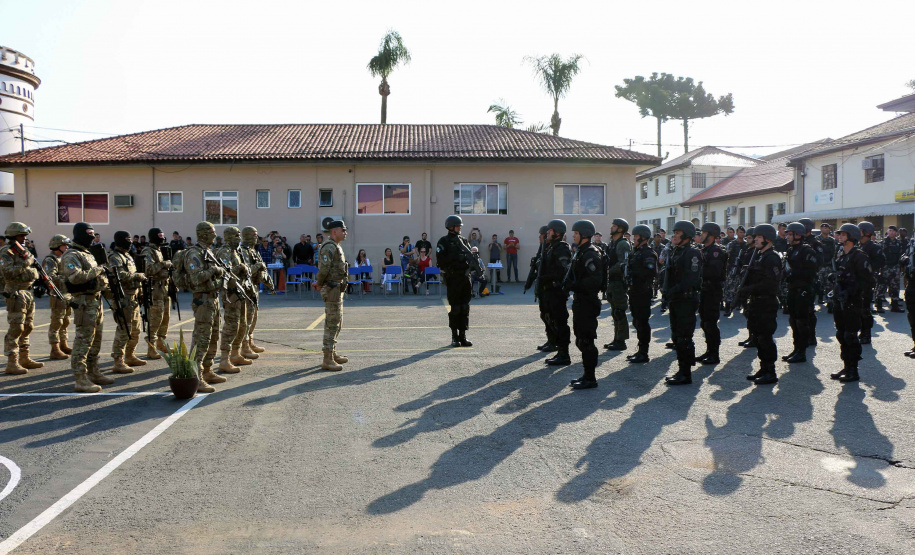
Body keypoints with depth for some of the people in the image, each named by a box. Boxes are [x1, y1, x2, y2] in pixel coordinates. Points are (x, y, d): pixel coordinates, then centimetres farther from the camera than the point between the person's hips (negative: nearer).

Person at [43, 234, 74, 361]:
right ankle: (55, 350, -3)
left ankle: (63, 346, 27)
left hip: (67, 294, 9)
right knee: (56, 323, -6)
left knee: (65, 322, 16)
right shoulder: (50, 260, -11)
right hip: (58, 296, -9)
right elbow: (50, 277, -24)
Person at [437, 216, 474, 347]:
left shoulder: (464, 241, 16)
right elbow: (441, 260, -10)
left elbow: (471, 257, 18)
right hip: (453, 278, -5)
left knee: (465, 308, 6)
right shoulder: (444, 242, -1)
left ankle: (463, 336, 13)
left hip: (465, 276, 5)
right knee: (455, 308, -2)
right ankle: (455, 337, 8)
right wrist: (455, 258, -18)